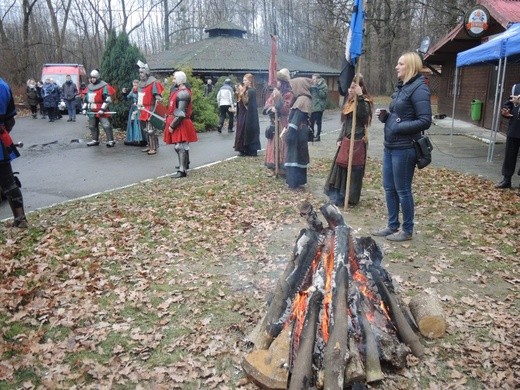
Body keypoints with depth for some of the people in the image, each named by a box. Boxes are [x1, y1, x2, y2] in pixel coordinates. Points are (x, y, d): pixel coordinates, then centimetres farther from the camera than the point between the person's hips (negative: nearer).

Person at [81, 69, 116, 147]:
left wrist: (102, 109, -19)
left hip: (101, 111, -7)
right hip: (92, 111, 7)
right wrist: (84, 108, 15)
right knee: (92, 126, 13)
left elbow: (108, 99, -15)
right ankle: (95, 140, 24)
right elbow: (86, 99, 23)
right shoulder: (89, 87, 16)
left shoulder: (104, 87, -8)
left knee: (106, 126, -12)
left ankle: (110, 141, -10)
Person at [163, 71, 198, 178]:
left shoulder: (183, 94, -18)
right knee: (179, 146, 20)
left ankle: (182, 171, -9)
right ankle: (184, 164, 37)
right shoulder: (178, 91, 13)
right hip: (178, 123, 10)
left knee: (181, 146, -10)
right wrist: (170, 121, 18)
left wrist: (172, 125, -20)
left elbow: (181, 113, -23)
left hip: (181, 124, -10)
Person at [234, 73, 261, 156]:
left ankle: (251, 151, 1)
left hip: (249, 115, -9)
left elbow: (246, 101, -20)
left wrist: (241, 93, -23)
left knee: (248, 131, -5)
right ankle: (245, 150, 15)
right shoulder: (245, 90, 13)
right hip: (243, 114, 9)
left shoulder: (251, 91, -13)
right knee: (243, 131, 9)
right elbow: (239, 101, 12)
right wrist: (238, 93, -1)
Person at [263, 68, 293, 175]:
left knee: (281, 144, -7)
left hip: (283, 124, -7)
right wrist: (271, 108, -15)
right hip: (274, 122, 7)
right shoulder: (275, 91, 11)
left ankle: (282, 167, -3)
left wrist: (278, 98, -22)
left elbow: (285, 109, -19)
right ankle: (274, 164, 17)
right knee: (273, 143, 9)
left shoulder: (289, 94, -10)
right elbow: (266, 105, 5)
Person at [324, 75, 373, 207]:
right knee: (342, 167, 13)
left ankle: (350, 198, 7)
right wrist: (340, 138, 12)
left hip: (357, 142, -9)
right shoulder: (350, 101, 14)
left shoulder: (364, 102, -12)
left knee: (353, 171, -2)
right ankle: (340, 195, 24)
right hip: (346, 141, 9)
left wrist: (360, 97, -37)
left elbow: (363, 115, -35)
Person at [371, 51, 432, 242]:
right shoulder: (401, 87, 14)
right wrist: (384, 115, 4)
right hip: (390, 146, 9)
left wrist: (399, 127, -20)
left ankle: (407, 230, 16)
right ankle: (392, 226, 28)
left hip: (404, 148, -9)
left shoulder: (418, 88, -13)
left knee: (402, 190, 1)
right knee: (389, 187, 14)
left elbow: (425, 121, -18)